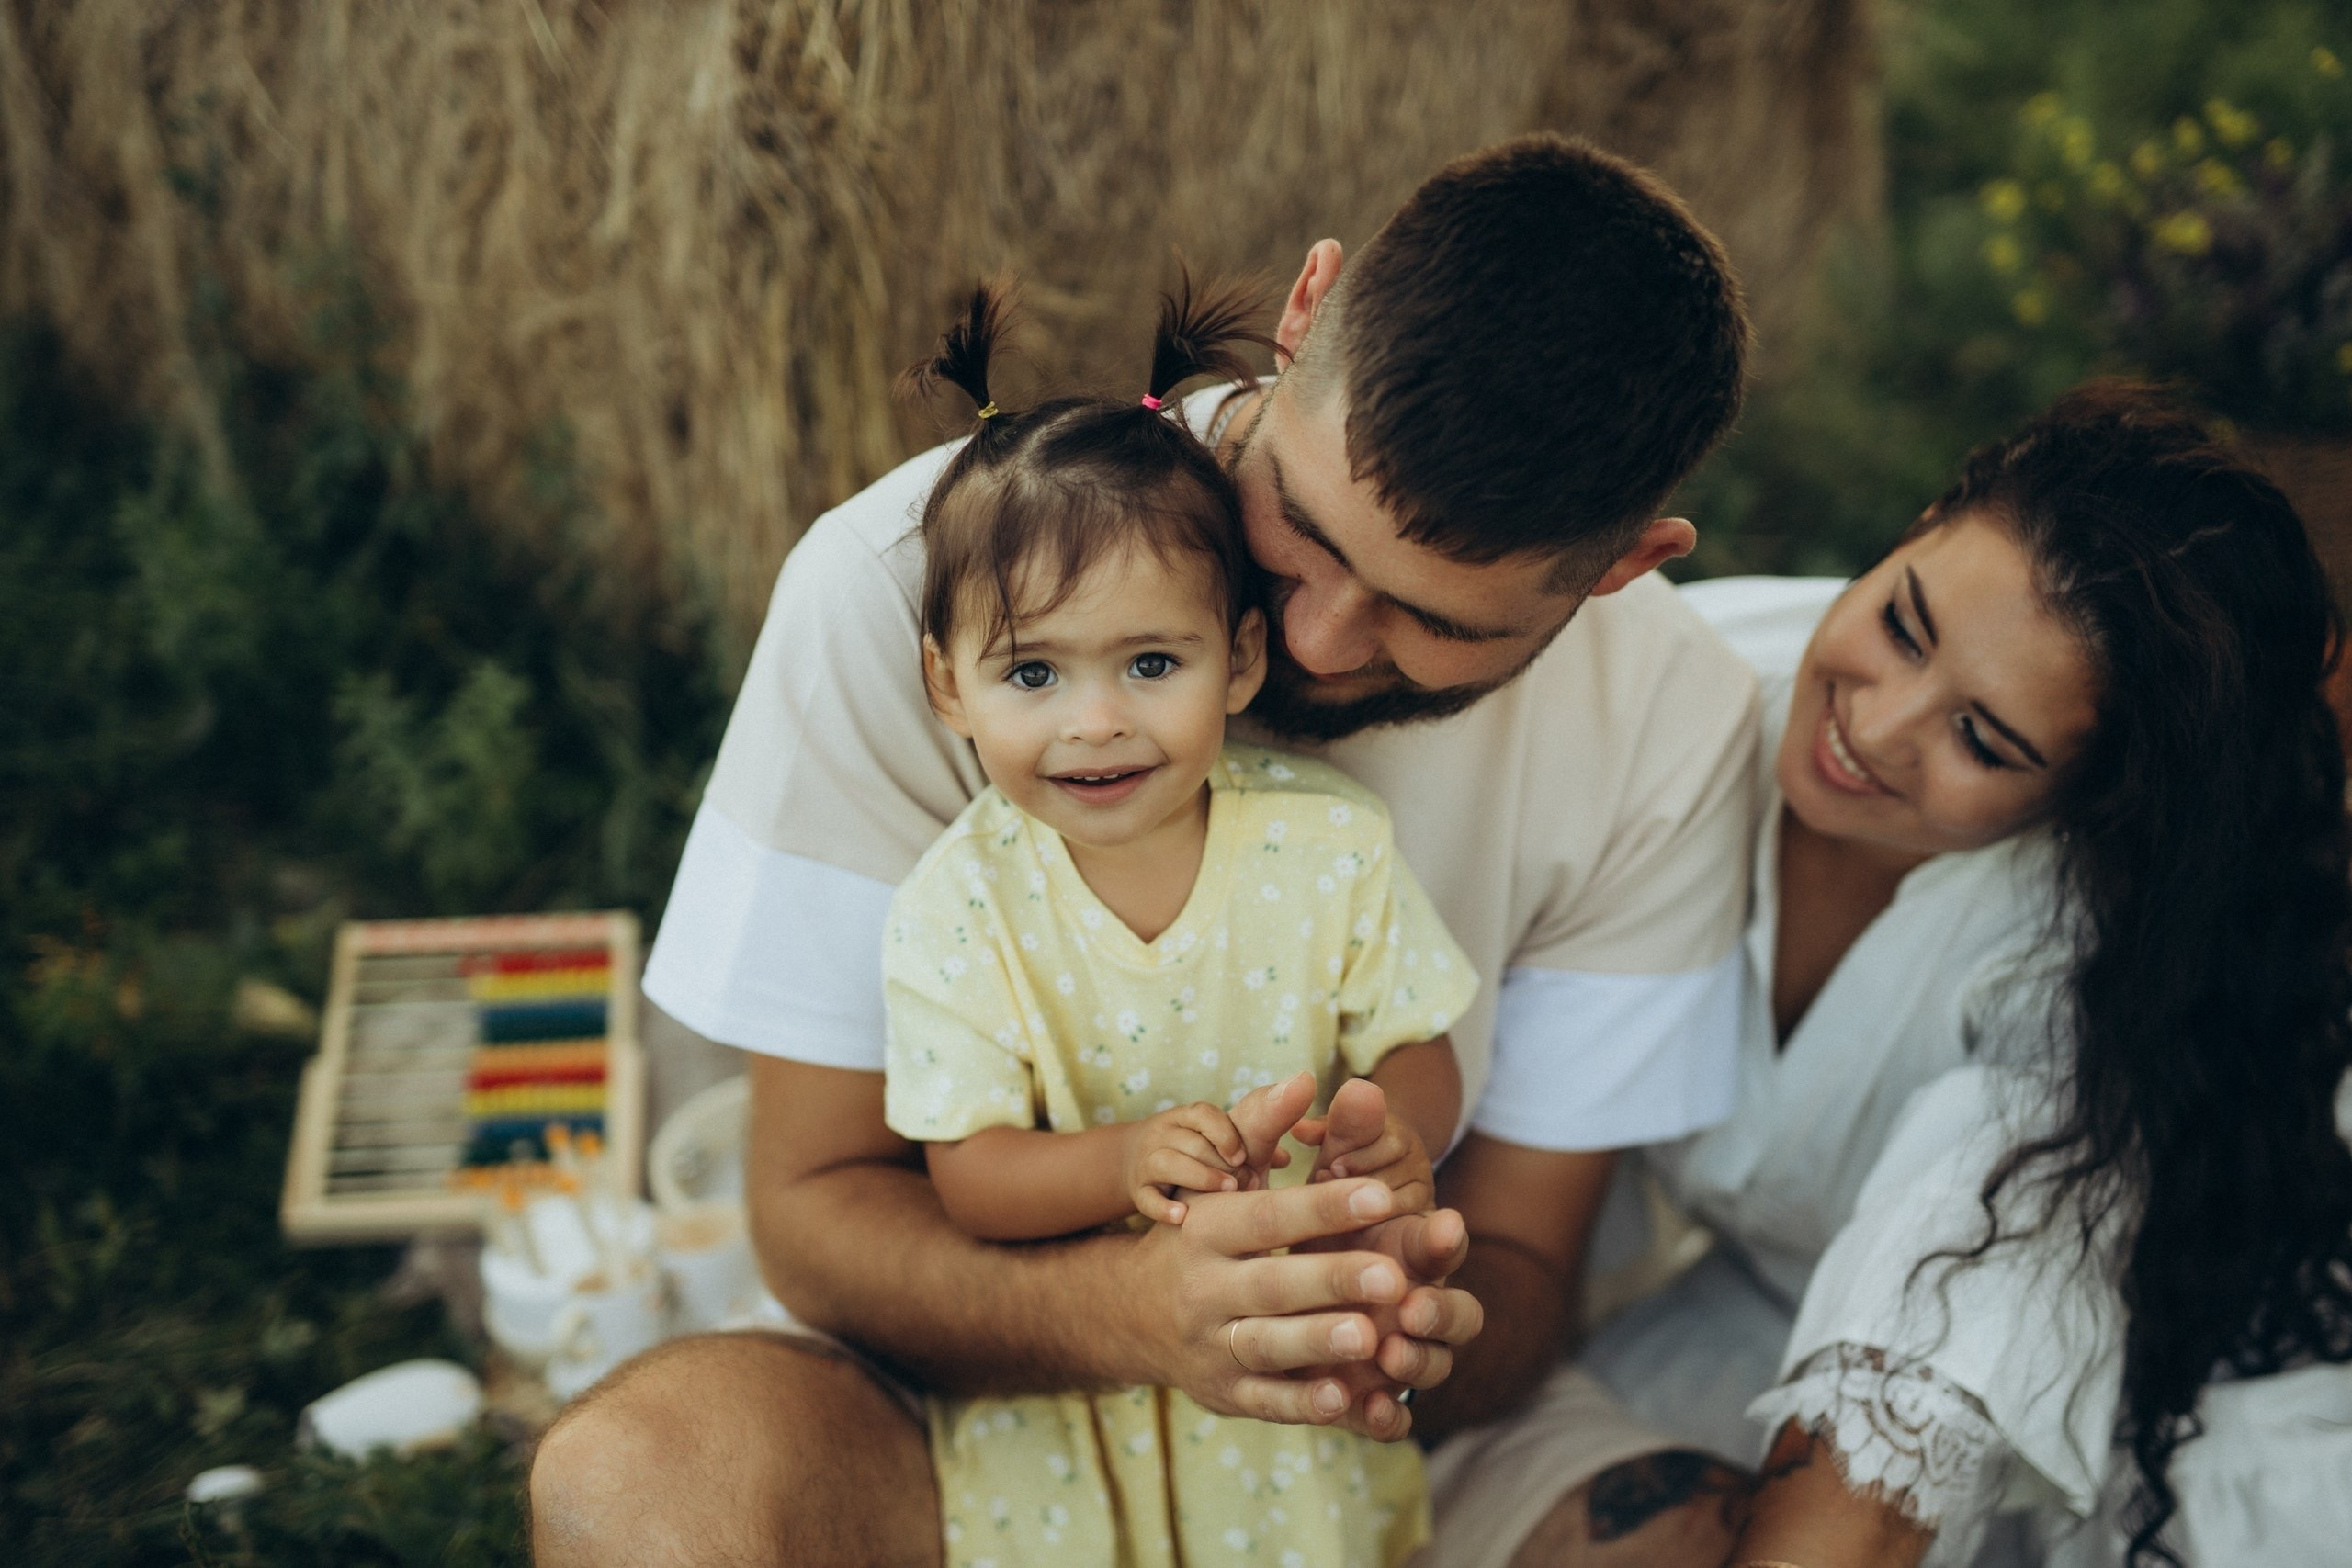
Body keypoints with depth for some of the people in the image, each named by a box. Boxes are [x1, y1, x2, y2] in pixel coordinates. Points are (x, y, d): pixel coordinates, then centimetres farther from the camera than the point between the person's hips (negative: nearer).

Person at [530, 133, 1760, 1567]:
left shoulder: (1671, 732, -13)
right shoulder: (906, 586, -20)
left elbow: (1520, 1261, -5)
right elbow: (816, 1203, -15)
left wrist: (1405, 1332, -30)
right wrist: (1137, 1310, -35)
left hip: (1412, 1431, 3)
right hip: (1000, 1387, -2)